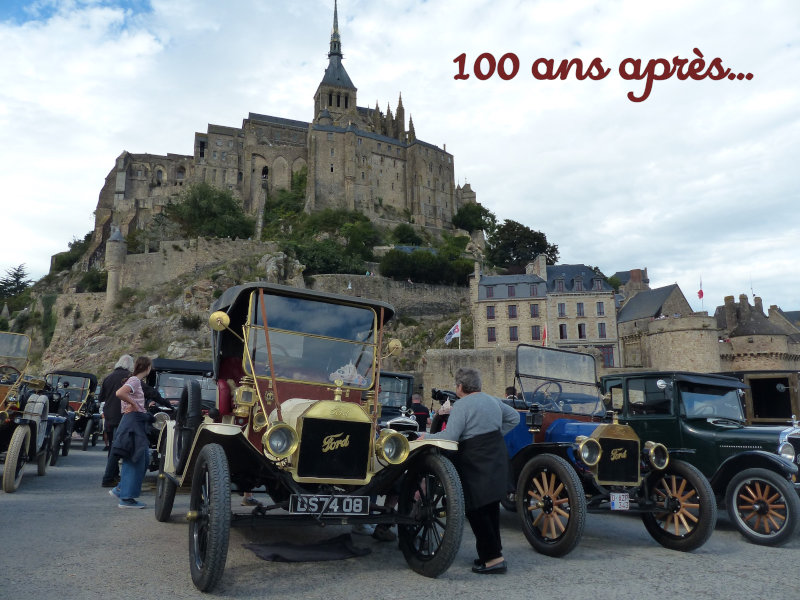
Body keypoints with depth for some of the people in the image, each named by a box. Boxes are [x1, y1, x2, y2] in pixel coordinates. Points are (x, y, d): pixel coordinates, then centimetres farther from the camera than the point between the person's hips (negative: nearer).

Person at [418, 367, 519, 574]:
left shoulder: (461, 405, -12)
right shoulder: (492, 400, 13)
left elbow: (449, 437, -19)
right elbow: (514, 417, 24)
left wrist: (426, 436, -5)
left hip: (476, 462, -8)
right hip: (498, 458, 9)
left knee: (475, 509, 0)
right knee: (491, 506, 16)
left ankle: (494, 558, 0)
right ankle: (492, 553, 24)